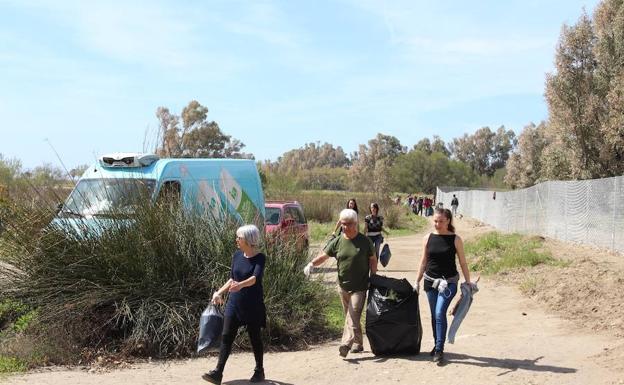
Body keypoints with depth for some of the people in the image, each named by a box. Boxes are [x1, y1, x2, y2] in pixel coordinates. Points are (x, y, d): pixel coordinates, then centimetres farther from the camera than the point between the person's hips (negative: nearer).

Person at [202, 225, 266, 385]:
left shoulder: (259, 258, -13)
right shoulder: (237, 255, 4)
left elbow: (255, 278, -30)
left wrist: (241, 285, -47)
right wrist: (219, 292, 12)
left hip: (253, 305, -5)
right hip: (234, 303, 5)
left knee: (255, 337, 8)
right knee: (226, 336, -3)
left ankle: (259, 371, 26)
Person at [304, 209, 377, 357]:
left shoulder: (364, 241, -3)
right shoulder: (337, 242, 4)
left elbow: (373, 260, 5)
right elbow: (324, 256, 3)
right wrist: (311, 264, -16)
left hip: (359, 286, -4)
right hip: (343, 285, 4)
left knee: (353, 315, -15)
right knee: (350, 316, 12)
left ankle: (346, 343, -24)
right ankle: (358, 344, 25)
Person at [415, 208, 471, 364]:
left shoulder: (455, 239, -5)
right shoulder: (428, 238, 3)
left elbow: (463, 262, 1)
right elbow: (423, 262, 11)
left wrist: (468, 283, 1)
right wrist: (417, 282, 11)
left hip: (449, 281, -4)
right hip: (430, 281, 4)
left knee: (440, 313, -16)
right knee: (434, 315, 12)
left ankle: (439, 350, -10)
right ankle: (437, 345, 28)